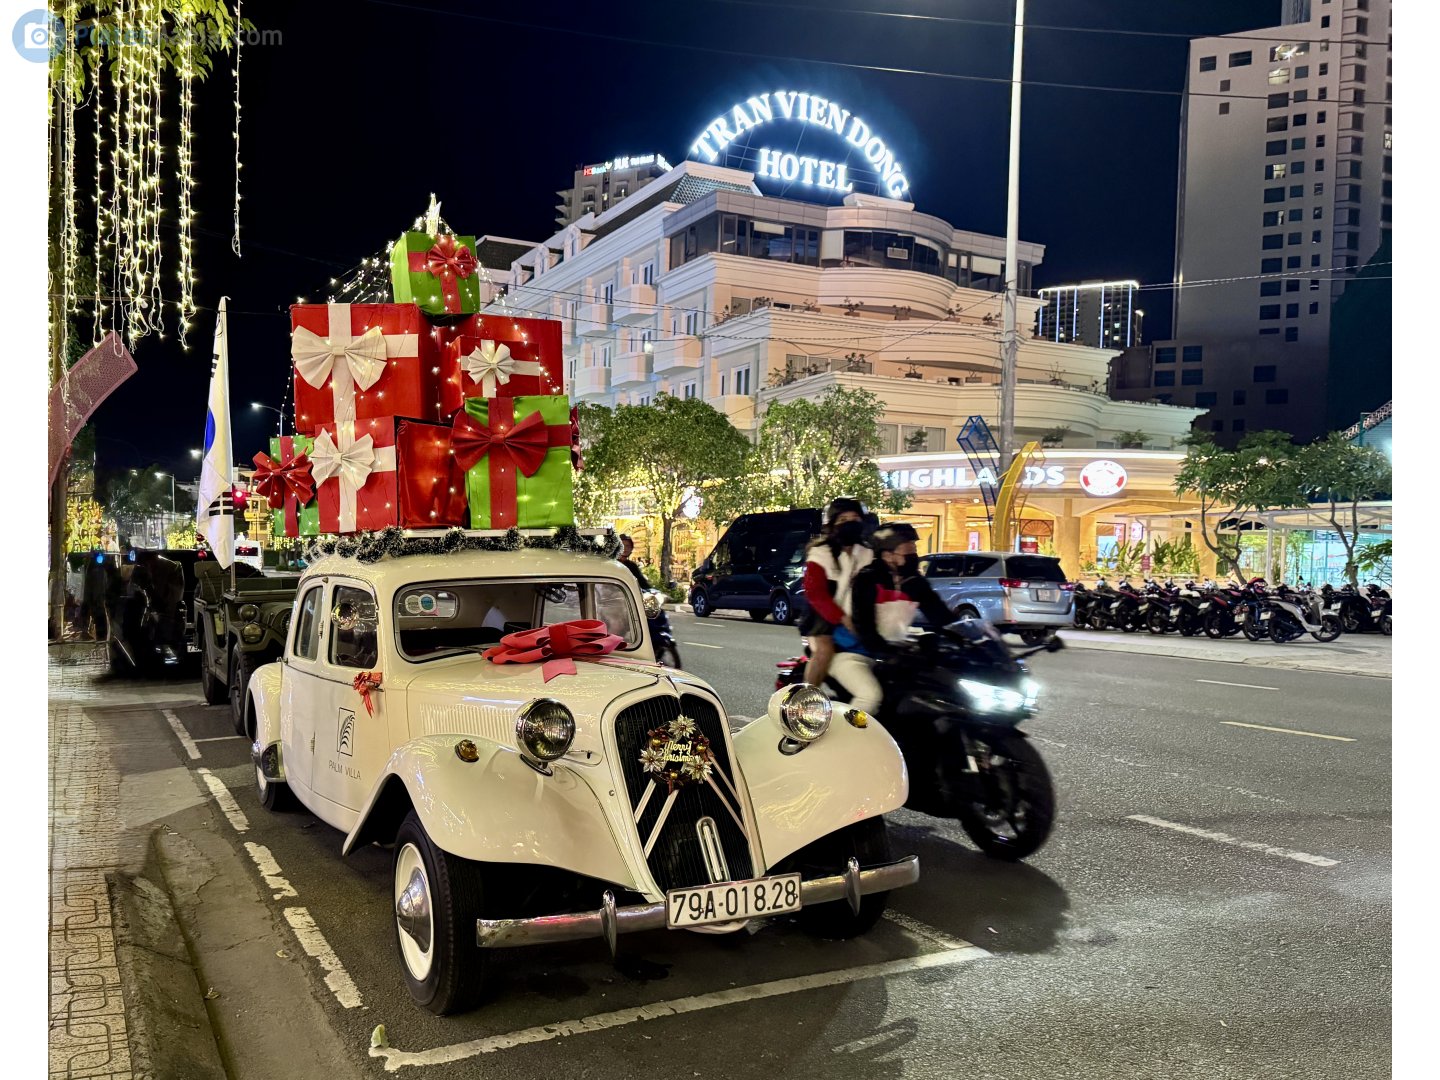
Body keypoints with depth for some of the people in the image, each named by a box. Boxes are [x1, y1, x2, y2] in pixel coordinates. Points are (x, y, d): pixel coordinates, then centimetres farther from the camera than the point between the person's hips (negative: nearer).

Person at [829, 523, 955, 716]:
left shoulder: (915, 582, 1)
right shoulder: (867, 579, -20)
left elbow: (940, 615, -1)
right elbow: (864, 627, -27)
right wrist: (890, 653, -37)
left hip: (893, 652, 7)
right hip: (853, 653, -7)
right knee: (871, 695, -32)